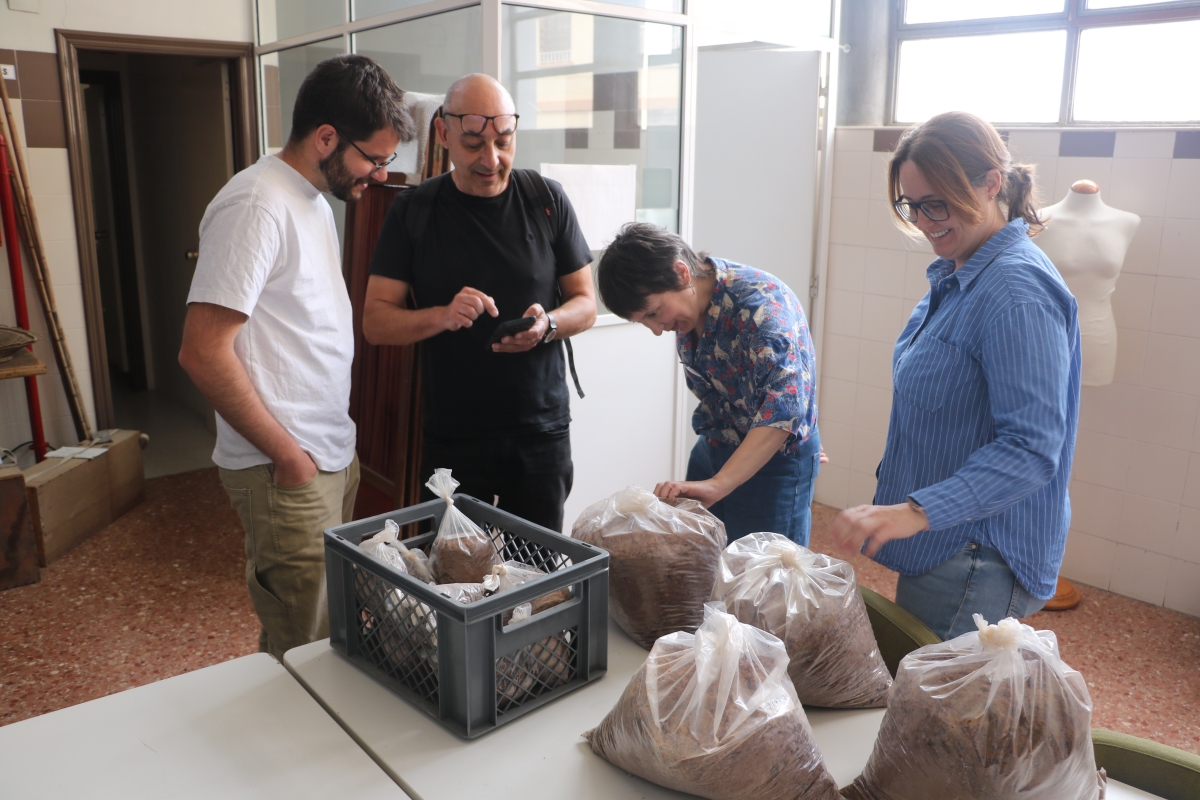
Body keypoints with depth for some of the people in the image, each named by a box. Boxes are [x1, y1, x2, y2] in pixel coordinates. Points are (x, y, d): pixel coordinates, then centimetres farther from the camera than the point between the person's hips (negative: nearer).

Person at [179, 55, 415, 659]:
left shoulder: (315, 200, 13)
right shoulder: (257, 205, -17)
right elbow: (203, 351, -22)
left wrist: (338, 448, 15)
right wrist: (287, 453, -15)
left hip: (333, 455, 9)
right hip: (287, 472, -9)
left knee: (334, 633, 18)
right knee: (300, 654, 3)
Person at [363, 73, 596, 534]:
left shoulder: (546, 200, 1)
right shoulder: (413, 212, 0)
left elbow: (585, 304, 5)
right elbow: (375, 323, -3)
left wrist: (547, 324, -17)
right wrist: (442, 316, -21)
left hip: (542, 431, 1)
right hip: (452, 439, 0)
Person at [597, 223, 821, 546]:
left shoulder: (761, 303, -28)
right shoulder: (685, 302, -4)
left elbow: (784, 407, -39)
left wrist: (717, 484, -46)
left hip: (775, 458, -7)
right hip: (713, 449, 7)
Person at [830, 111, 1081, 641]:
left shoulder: (1017, 293, -21)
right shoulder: (957, 275, 10)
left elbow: (1031, 449, -27)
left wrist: (915, 511, -37)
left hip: (978, 567, -10)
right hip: (935, 548, 10)